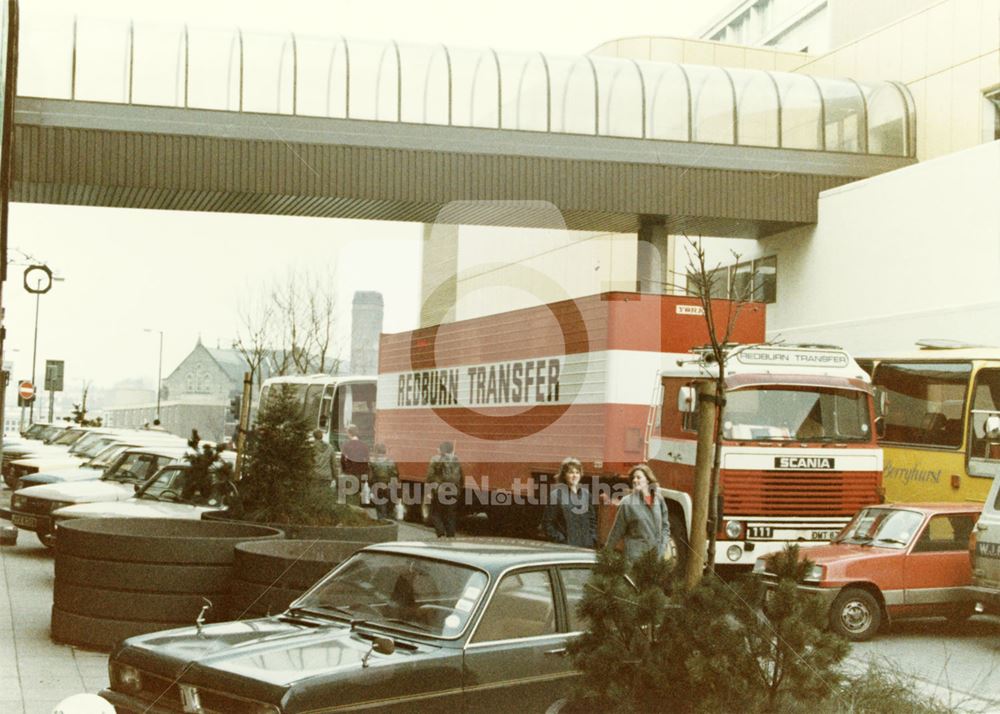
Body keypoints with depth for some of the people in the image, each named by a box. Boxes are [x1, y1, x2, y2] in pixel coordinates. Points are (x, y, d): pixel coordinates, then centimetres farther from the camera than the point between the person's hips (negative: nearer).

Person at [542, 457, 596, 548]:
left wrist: (592, 538, 9)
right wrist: (559, 539, -11)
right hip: (565, 547, -5)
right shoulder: (556, 494, -4)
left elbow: (592, 519, 21)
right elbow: (547, 523, -5)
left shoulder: (585, 493, 13)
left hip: (586, 546, 5)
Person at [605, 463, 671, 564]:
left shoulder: (658, 499, 5)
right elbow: (617, 530, -1)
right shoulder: (627, 502, -7)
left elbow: (665, 525, 15)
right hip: (636, 555, -4)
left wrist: (664, 545, 4)